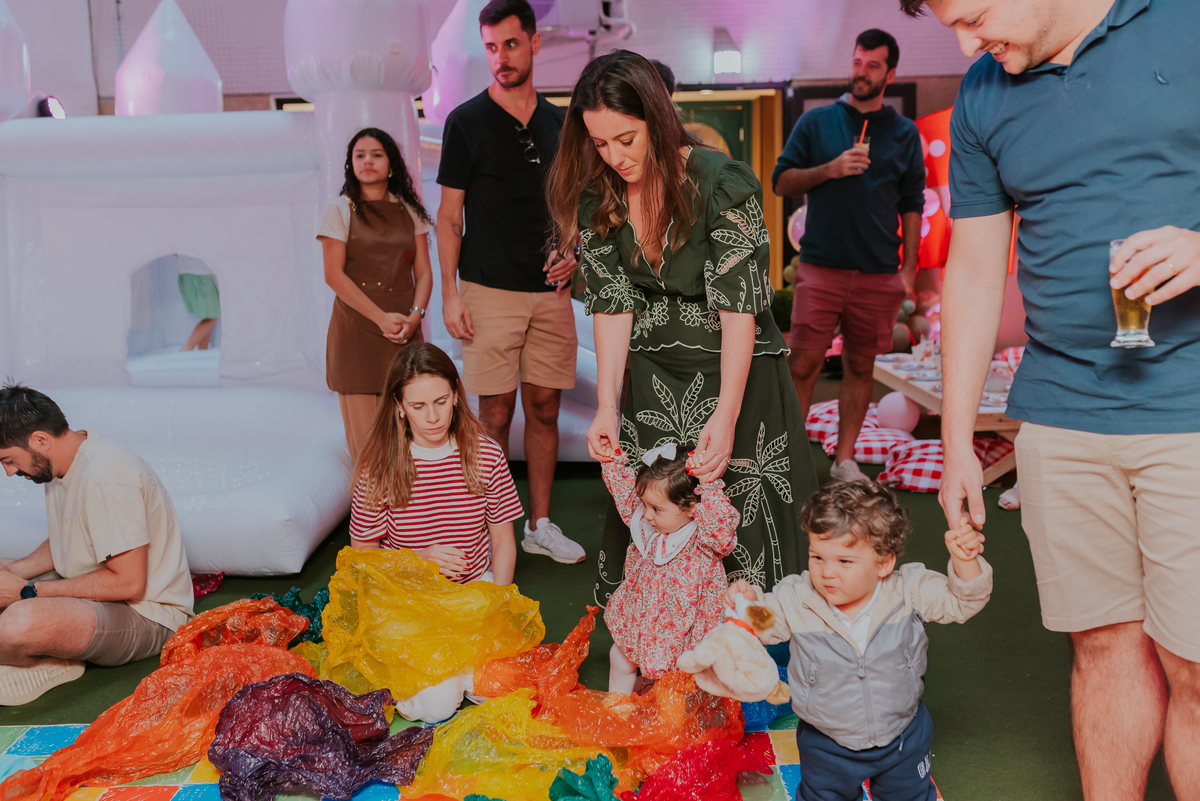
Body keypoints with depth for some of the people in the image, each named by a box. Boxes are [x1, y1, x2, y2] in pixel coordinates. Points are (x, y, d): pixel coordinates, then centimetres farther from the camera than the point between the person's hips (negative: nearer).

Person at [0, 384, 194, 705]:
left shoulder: (105, 477, -26)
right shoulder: (58, 466, 5)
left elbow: (129, 583, -26)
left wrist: (27, 592, -20)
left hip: (147, 614, -10)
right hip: (92, 592, 10)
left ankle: (55, 665, -5)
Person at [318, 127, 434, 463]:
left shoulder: (410, 211, 14)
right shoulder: (340, 210, 4)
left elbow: (423, 272, 10)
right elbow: (334, 275, -4)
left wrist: (415, 315, -9)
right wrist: (382, 318, -12)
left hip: (404, 331, 2)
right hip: (356, 330, -2)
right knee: (365, 438, -6)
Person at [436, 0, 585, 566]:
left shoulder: (558, 123, 12)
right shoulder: (467, 121, 1)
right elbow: (449, 216, 0)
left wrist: (571, 252, 0)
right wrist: (450, 293, -8)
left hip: (550, 291, 4)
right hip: (490, 291, -4)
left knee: (545, 409, 8)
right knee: (495, 415, -1)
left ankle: (540, 525, 21)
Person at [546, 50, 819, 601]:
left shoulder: (722, 183, -18)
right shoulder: (597, 197, -3)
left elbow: (739, 304, -21)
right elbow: (612, 303, -5)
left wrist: (726, 415, -28)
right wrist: (606, 407, -15)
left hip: (736, 370, -4)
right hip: (654, 375, 4)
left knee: (742, 515, -1)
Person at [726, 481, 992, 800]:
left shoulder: (909, 591, -21)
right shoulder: (795, 600, -22)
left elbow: (963, 602, -15)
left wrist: (964, 560, -34)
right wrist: (748, 603, -32)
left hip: (902, 739, 1)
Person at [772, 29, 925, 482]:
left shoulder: (904, 133, 12)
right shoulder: (816, 122, 9)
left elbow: (911, 205, 11)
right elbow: (781, 181, 6)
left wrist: (909, 267, 4)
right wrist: (830, 169, -10)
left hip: (878, 274, 2)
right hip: (820, 266, -1)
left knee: (860, 366, 6)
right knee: (804, 363, -6)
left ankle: (845, 459, 16)